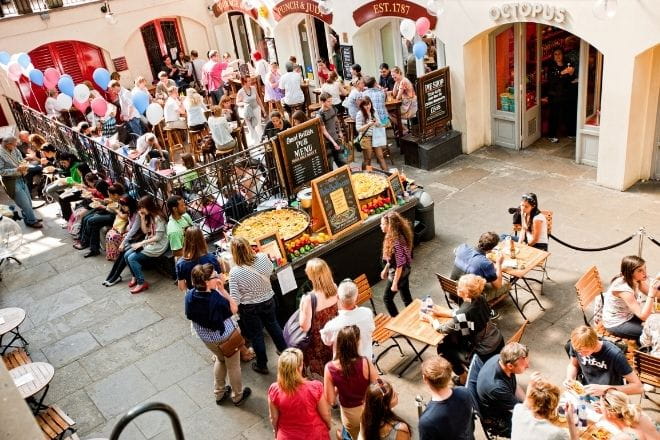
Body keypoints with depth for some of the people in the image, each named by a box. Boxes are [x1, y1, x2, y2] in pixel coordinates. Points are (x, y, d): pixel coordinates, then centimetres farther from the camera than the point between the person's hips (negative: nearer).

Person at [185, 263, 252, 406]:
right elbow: (234, 309, -18)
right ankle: (237, 396, 42)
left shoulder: (190, 295, -19)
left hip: (205, 338, 5)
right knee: (233, 366, 20)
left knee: (220, 359, 33)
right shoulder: (217, 299, -36)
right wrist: (222, 289, -26)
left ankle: (219, 393, 47)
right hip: (226, 337, -5)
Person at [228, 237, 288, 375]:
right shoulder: (263, 258, -21)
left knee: (256, 335, 18)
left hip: (249, 308, -3)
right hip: (268, 300, 3)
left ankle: (262, 365, 37)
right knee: (272, 324, 30)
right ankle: (284, 350, 51)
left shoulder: (234, 272, -29)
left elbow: (235, 299, -25)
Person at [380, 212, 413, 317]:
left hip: (398, 274, -9)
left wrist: (395, 283, -20)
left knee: (387, 298, 10)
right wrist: (385, 269, 21)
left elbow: (399, 264, -26)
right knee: (406, 297, 20)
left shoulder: (396, 242, -31)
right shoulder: (393, 236, -2)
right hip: (405, 271, 9)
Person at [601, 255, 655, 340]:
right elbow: (643, 316, -31)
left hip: (628, 315, 8)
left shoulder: (635, 279, -8)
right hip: (616, 325, -8)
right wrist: (651, 295, -37)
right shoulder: (623, 288, -31)